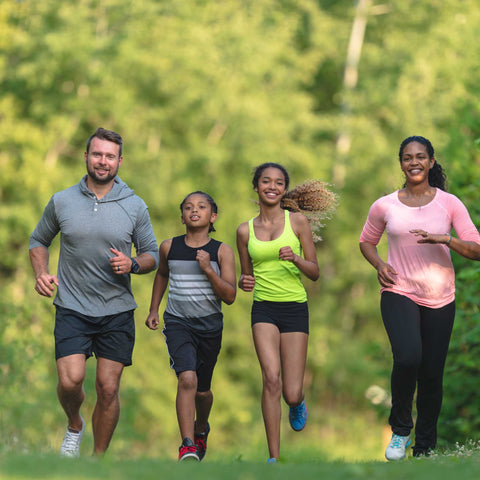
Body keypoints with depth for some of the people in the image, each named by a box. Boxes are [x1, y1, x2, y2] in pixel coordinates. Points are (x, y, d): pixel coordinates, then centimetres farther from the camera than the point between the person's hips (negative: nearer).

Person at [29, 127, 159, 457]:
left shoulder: (135, 206, 2)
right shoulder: (61, 202, 2)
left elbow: (152, 254, 9)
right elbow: (39, 241, 17)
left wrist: (132, 264, -13)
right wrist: (41, 273, -2)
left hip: (117, 311, 1)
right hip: (72, 309, -1)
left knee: (108, 388, 0)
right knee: (71, 380, -16)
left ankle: (98, 459, 15)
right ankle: (74, 425, 17)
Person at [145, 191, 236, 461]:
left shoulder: (222, 251, -4)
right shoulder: (169, 247, 1)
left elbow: (230, 297, -8)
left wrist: (208, 270, -20)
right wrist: (153, 310, 18)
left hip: (210, 325, 1)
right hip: (178, 322, -1)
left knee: (202, 389, 15)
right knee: (187, 379, -23)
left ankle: (201, 428, 47)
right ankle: (188, 447, -27)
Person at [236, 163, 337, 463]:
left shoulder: (298, 221, 1)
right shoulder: (246, 230, 7)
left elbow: (315, 272, 2)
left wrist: (295, 258, -18)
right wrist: (244, 282, -6)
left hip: (295, 308, -1)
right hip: (264, 308, 1)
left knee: (291, 393, -1)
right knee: (271, 379, -18)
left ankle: (297, 404, 39)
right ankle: (274, 457, -13)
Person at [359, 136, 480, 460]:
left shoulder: (449, 203, 0)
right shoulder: (385, 206, 1)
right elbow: (367, 241, 18)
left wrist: (444, 240, -21)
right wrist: (379, 264, -2)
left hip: (439, 299, 1)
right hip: (399, 293, -1)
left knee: (432, 373, 5)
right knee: (408, 357, -26)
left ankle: (425, 447, 21)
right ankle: (400, 428, -3)